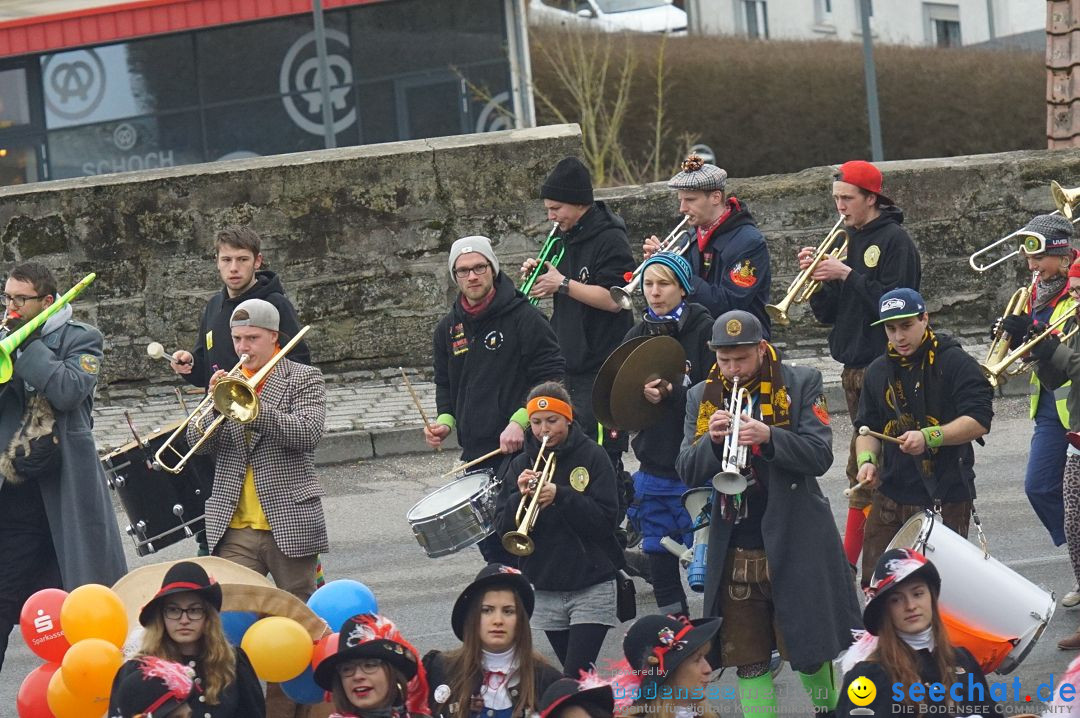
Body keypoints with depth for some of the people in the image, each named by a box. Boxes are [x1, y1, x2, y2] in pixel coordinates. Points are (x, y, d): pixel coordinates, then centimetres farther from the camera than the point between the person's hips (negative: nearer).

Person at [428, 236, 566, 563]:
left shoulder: (523, 317, -6)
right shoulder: (449, 328, 12)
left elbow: (552, 376, -9)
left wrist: (520, 420, -20)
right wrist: (445, 419, 5)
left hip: (521, 450, -6)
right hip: (475, 455, 6)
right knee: (490, 543, 9)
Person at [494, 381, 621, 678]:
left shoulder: (592, 457, -2)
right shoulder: (520, 465, 7)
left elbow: (606, 520, -11)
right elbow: (503, 529, 1)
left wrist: (560, 496, -22)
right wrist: (520, 497, -17)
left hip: (591, 588, -4)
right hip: (544, 588, 4)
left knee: (575, 676, -14)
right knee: (573, 674, 9)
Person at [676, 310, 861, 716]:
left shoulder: (801, 384, -1)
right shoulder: (702, 397, 8)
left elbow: (820, 456, -11)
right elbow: (687, 473, 3)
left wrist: (768, 436, -26)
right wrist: (712, 440, -17)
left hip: (795, 542, -3)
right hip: (733, 549, 3)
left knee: (811, 651, 5)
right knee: (747, 659, 4)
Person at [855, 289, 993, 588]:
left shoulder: (956, 363, -6)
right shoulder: (878, 372, 13)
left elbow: (979, 421, -13)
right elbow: (867, 426, 19)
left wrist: (929, 437, -25)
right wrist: (866, 459, -2)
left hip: (946, 498, -5)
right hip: (892, 494, 5)